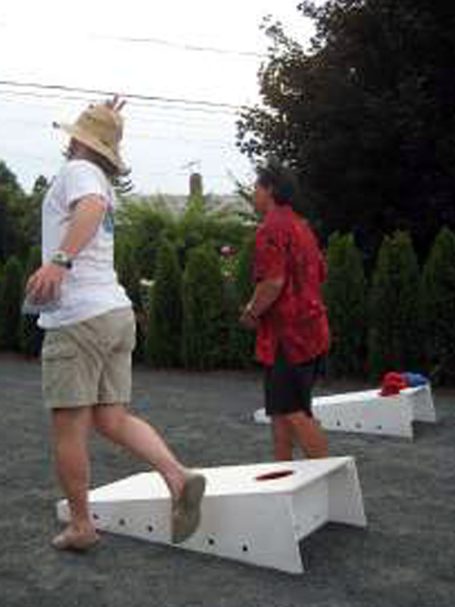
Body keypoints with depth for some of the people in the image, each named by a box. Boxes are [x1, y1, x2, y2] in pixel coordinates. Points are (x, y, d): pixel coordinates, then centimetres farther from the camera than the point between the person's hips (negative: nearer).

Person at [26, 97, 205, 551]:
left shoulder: (78, 170, -5)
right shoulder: (105, 184, 20)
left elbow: (91, 207, -28)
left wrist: (59, 260, -41)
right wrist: (107, 124, 38)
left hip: (78, 317, -8)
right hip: (117, 312, 8)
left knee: (69, 428, 2)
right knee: (112, 419, 8)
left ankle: (80, 526, 11)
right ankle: (179, 477, -8)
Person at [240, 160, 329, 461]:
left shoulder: (272, 227, -13)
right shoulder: (302, 226, 18)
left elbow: (273, 281, -23)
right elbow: (320, 273, 24)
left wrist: (252, 313, -7)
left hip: (287, 332, -10)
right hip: (313, 329, 10)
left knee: (293, 412, -6)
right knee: (282, 410, 16)